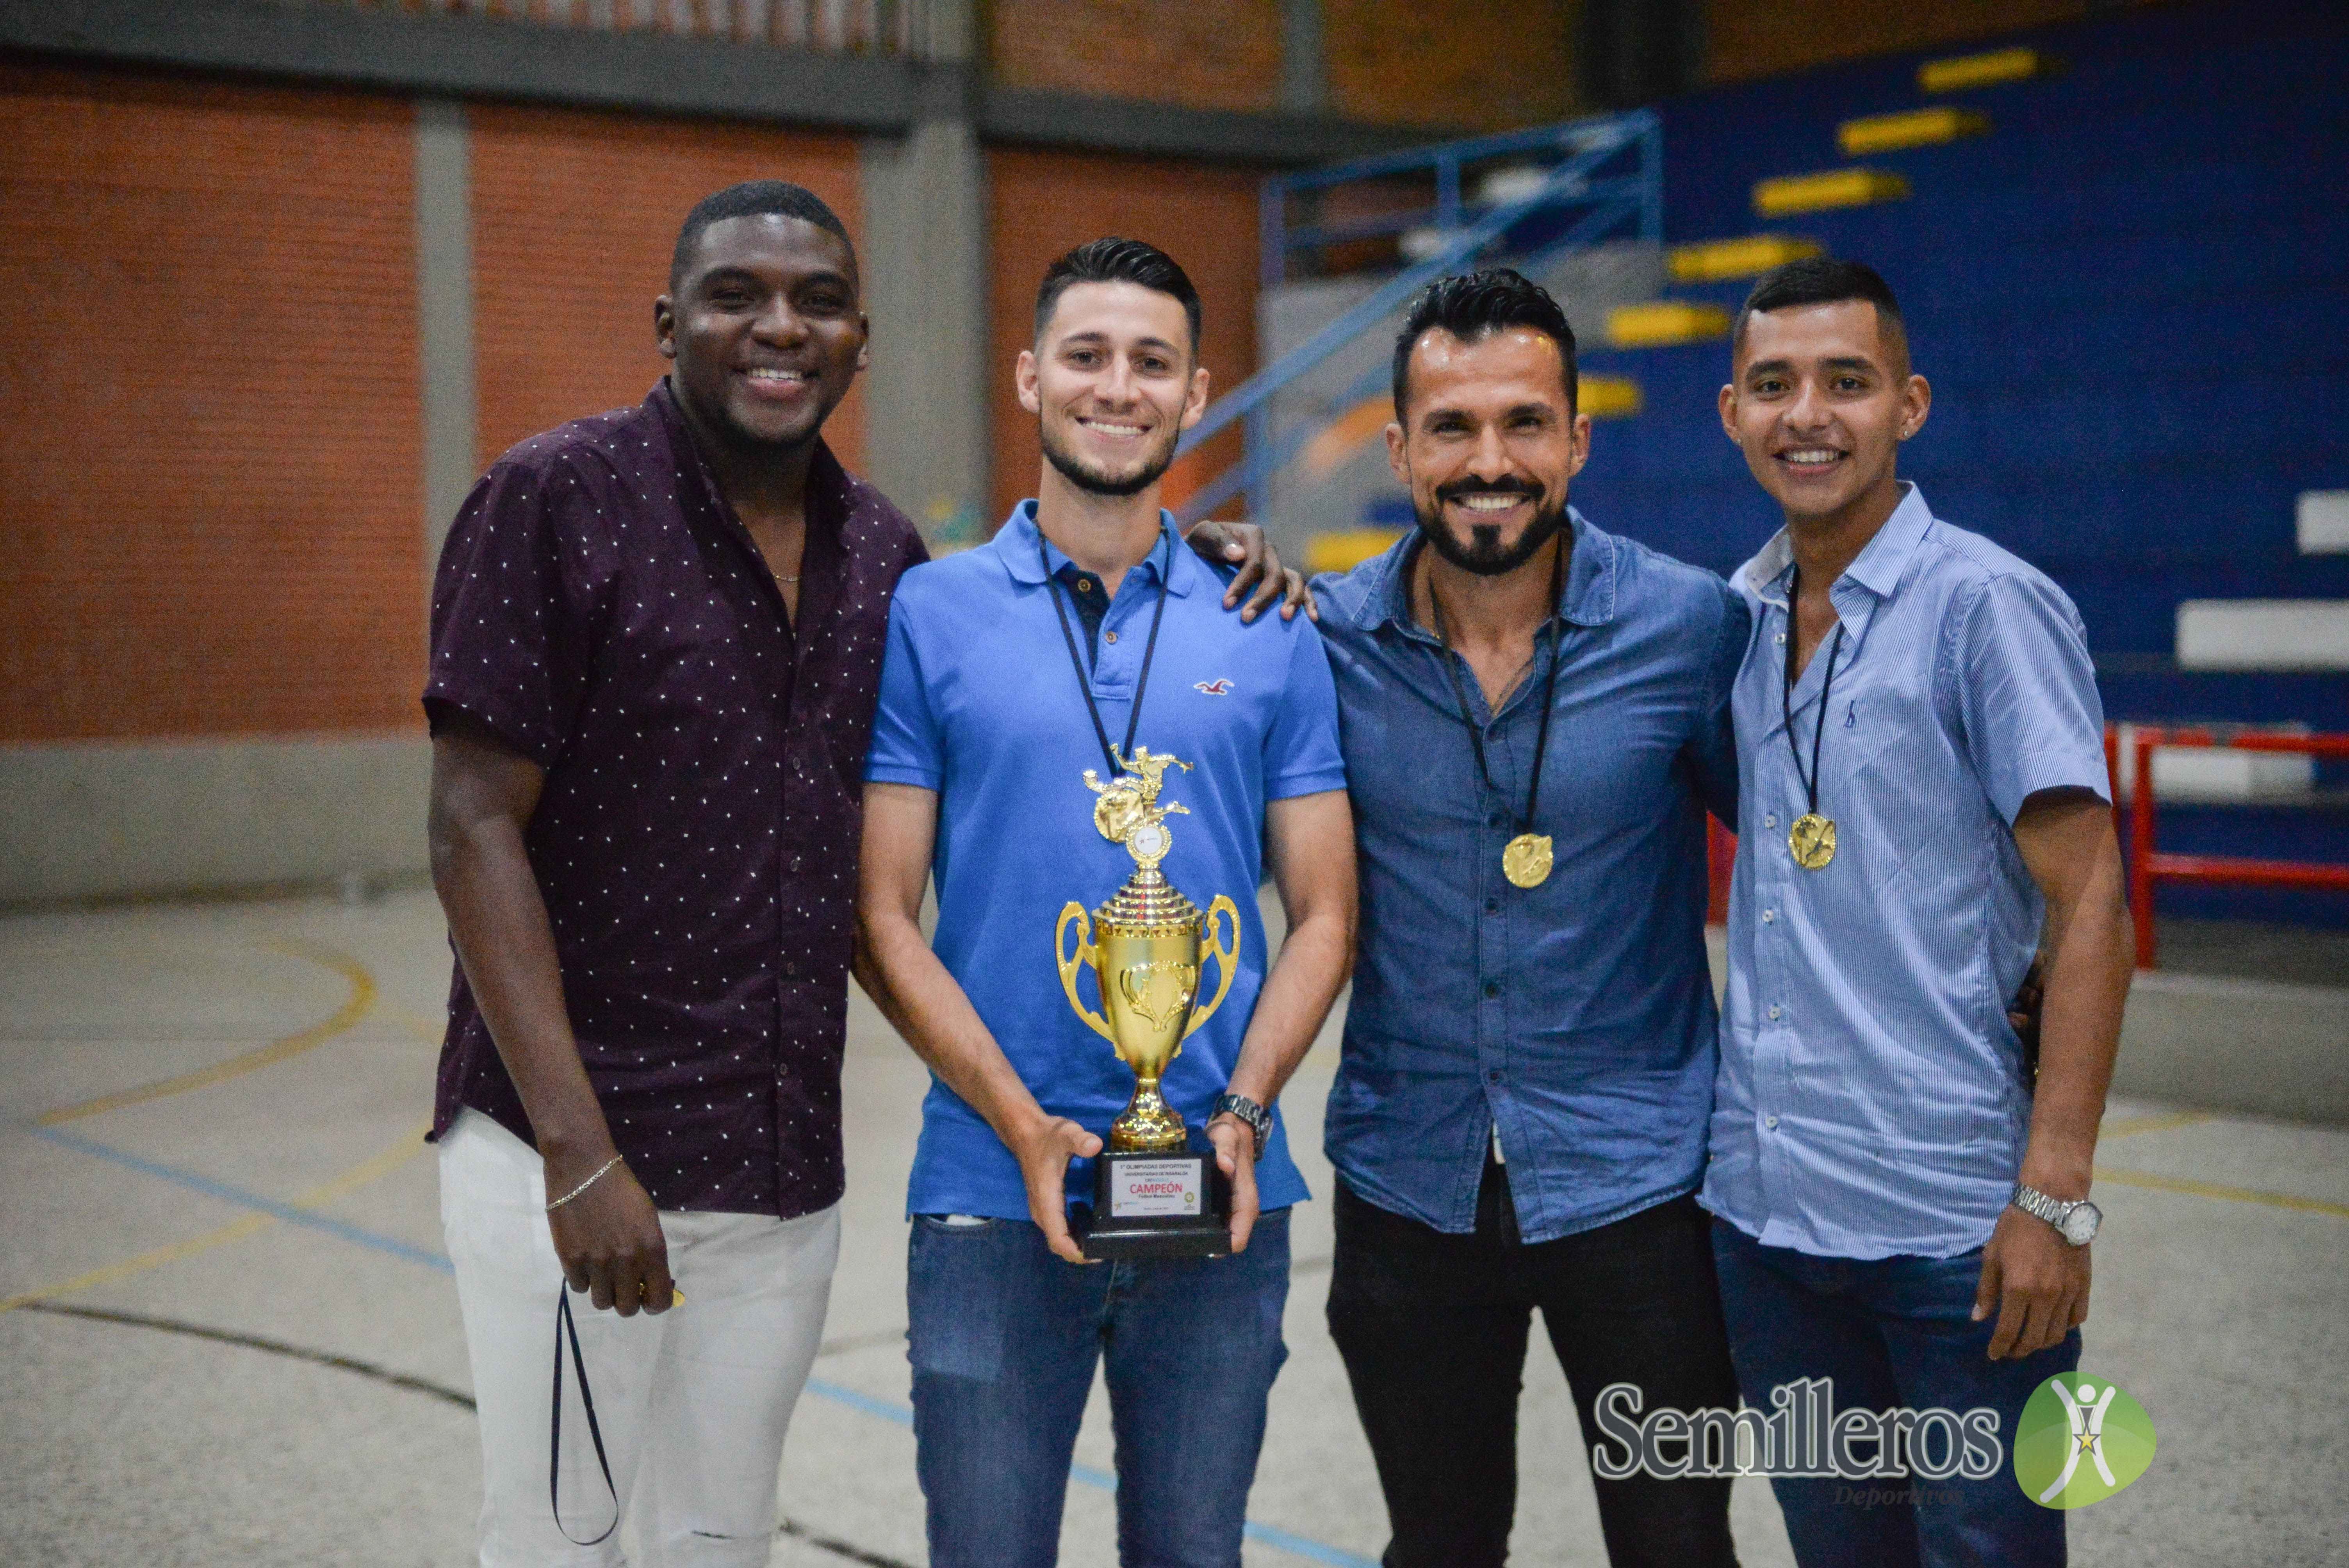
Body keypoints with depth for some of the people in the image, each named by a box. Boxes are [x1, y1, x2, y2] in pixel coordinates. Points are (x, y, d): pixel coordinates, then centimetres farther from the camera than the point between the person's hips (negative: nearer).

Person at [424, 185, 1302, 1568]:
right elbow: (476, 830, -12)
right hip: (570, 1155, -5)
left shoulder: (880, 548, 7)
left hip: (787, 1171, 5)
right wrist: (578, 1151, -18)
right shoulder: (559, 499, -8)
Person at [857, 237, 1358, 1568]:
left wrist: (1241, 1117, -10)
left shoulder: (1273, 634, 5)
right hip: (992, 1196, -1)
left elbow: (1324, 915, 5)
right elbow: (885, 917, -2)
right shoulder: (928, 616, 0)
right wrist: (1023, 1128, -12)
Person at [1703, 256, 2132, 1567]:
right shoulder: (1735, 616, 7)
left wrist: (2056, 1196, -17)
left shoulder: (1989, 606, -10)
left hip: (1954, 1223, -5)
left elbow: (2090, 905, -12)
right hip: (1763, 1210, 6)